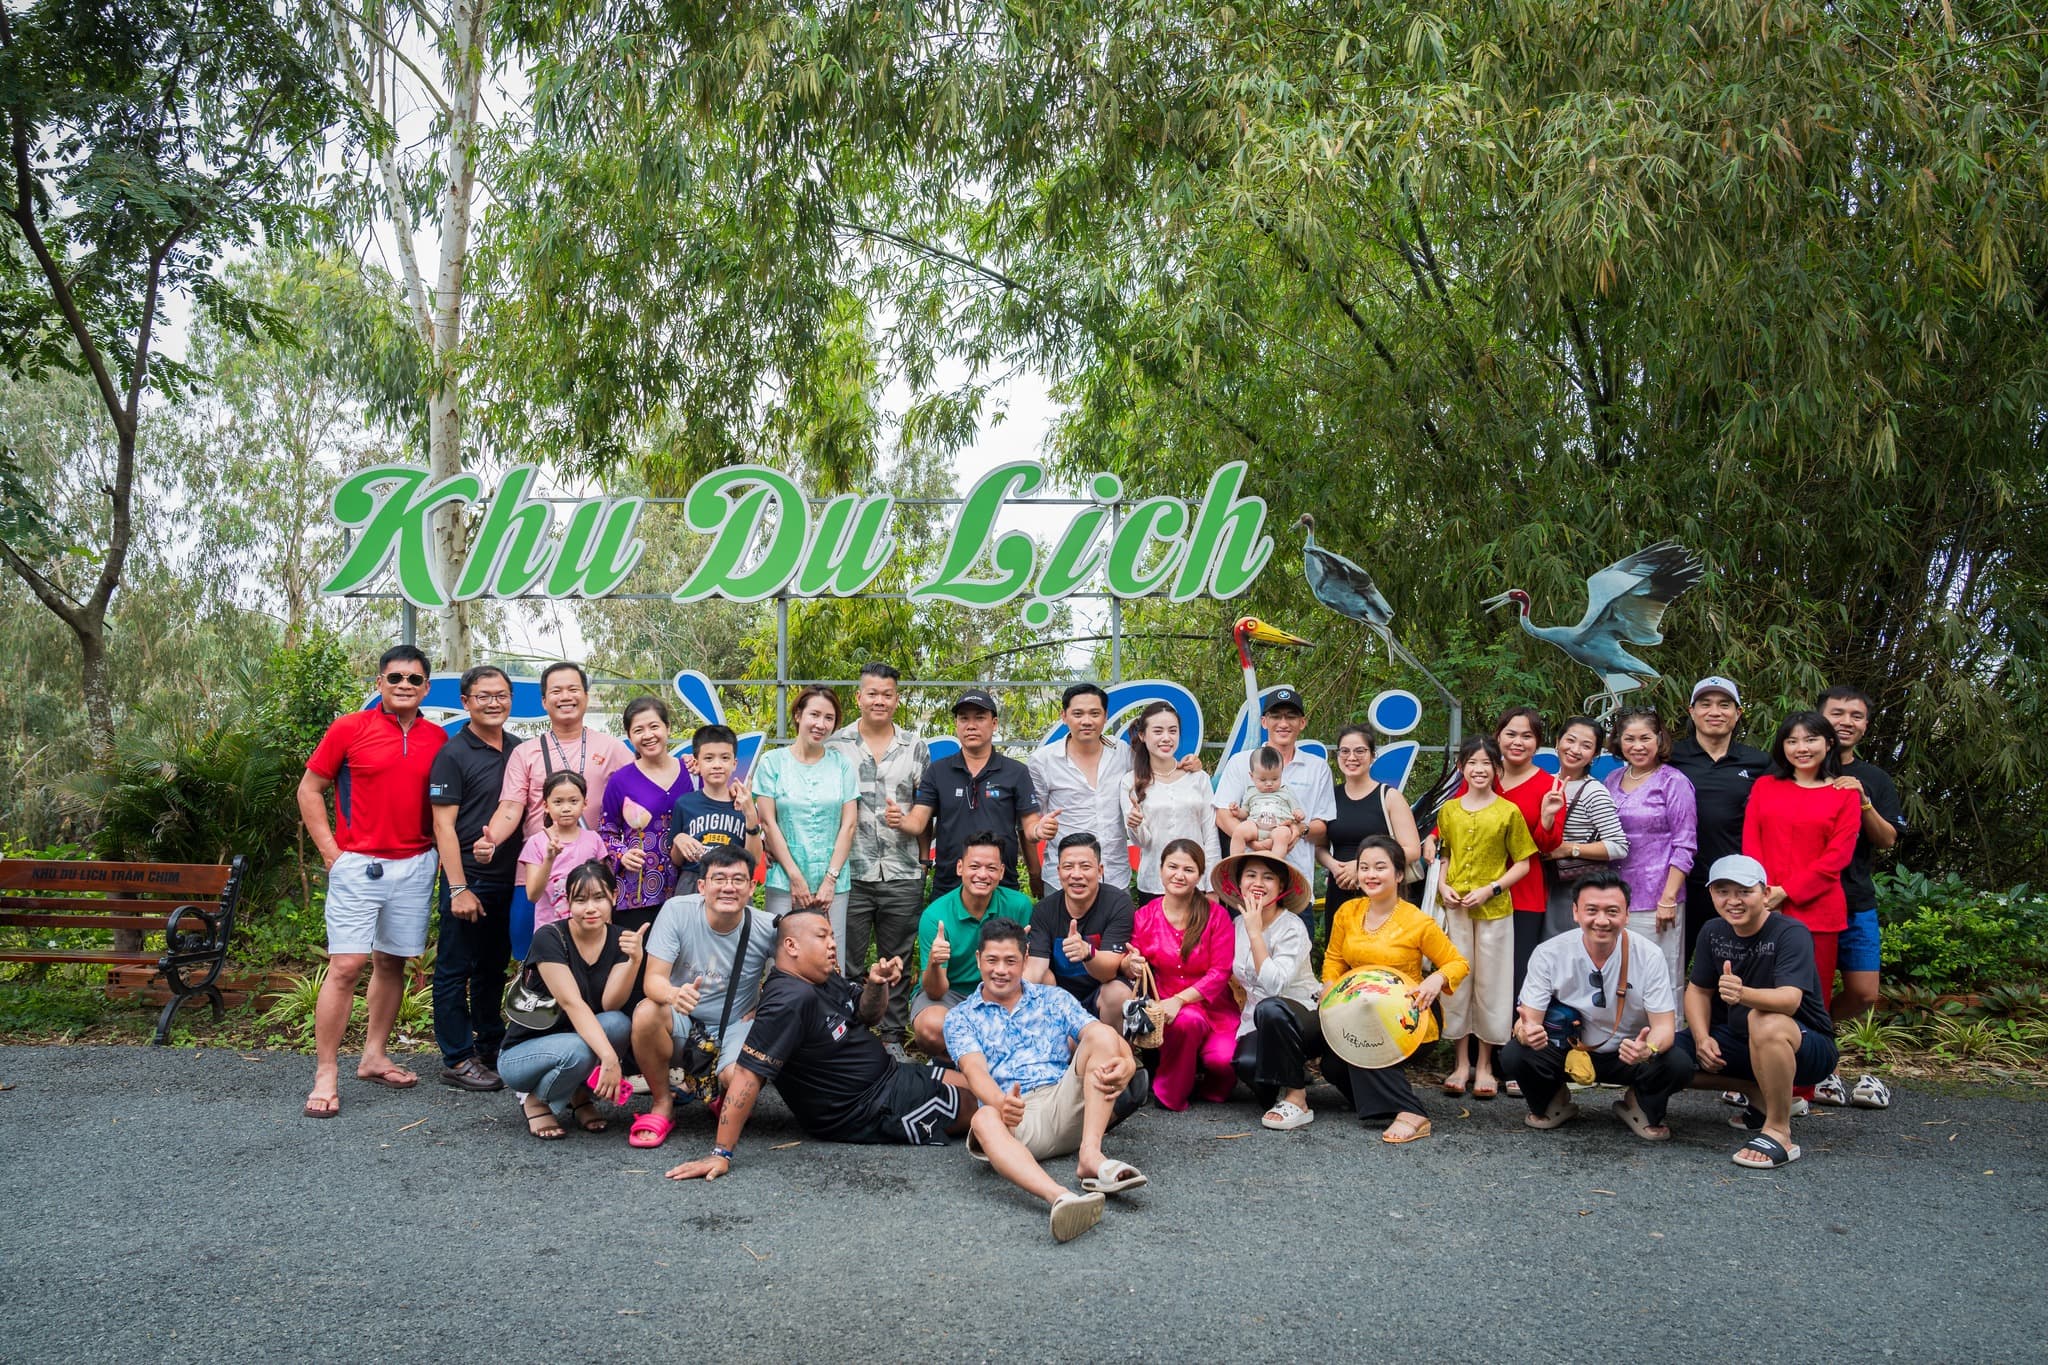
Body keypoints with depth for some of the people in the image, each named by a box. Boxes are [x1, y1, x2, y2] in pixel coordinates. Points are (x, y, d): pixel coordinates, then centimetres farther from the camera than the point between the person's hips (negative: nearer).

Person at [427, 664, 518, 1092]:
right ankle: (457, 1060, 9)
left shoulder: (518, 751, 10)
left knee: (494, 969, 15)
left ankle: (491, 1051, 26)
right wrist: (458, 888, -16)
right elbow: (443, 825, -11)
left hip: (509, 879, 6)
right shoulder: (453, 754, -8)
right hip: (468, 879, -6)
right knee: (455, 970, 2)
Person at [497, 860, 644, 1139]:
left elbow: (610, 1005, -18)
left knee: (618, 1023, -28)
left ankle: (581, 1096, -1)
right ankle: (535, 1100, -3)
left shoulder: (619, 940, -7)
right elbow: (572, 1003, -30)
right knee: (578, 1051, -36)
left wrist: (634, 960, -35)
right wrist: (609, 1058, -41)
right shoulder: (550, 938, -20)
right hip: (523, 1052, -4)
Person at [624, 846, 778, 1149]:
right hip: (682, 1021, 0)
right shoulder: (677, 911, -16)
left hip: (735, 1026, 0)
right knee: (647, 1013, -33)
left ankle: (723, 1098, 11)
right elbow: (653, 979, -20)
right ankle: (662, 1103, -8)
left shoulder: (767, 929, -15)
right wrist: (674, 994, -44)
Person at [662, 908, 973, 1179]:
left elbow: (866, 1015, 11)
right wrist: (721, 1153, -38)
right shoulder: (792, 999, -32)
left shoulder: (824, 977, -2)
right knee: (978, 1104, 1)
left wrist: (877, 984, -12)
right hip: (877, 1109, -9)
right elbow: (749, 1074, -35)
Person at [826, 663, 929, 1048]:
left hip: (903, 875, 1)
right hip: (850, 873, -1)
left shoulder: (915, 747, 8)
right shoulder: (836, 745, 3)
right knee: (847, 961, 4)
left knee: (897, 961, 9)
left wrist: (924, 859, -3)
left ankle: (893, 1038, 19)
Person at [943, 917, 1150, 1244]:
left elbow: (1102, 1036, 5)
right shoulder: (961, 1018, 16)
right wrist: (1000, 1102, -29)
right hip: (1016, 1118, -2)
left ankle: (1091, 1156, -32)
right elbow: (974, 1069, -4)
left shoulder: (1054, 999, 21)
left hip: (1066, 1104, 2)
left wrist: (1127, 1063, -21)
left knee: (1102, 1035, -21)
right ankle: (1060, 1197, -62)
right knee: (984, 1119, -37)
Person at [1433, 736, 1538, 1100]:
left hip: (1494, 908, -2)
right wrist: (1443, 885, -3)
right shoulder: (1449, 810, 6)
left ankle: (1484, 1065, 15)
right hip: (1454, 907, 2)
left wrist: (1490, 889, -12)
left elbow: (1523, 863, -1)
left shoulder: (1509, 811, -3)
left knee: (1490, 984, 3)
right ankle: (1461, 1062, 16)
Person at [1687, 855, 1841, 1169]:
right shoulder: (1713, 933, -1)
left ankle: (1778, 1132, -24)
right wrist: (1702, 1038, -15)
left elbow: (1790, 999, -36)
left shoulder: (1791, 933, -21)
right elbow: (1698, 990, 4)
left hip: (1808, 1048, -7)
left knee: (1764, 1020, -39)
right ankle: (1760, 1099, 11)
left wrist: (1743, 994, -56)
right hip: (1741, 1043, 7)